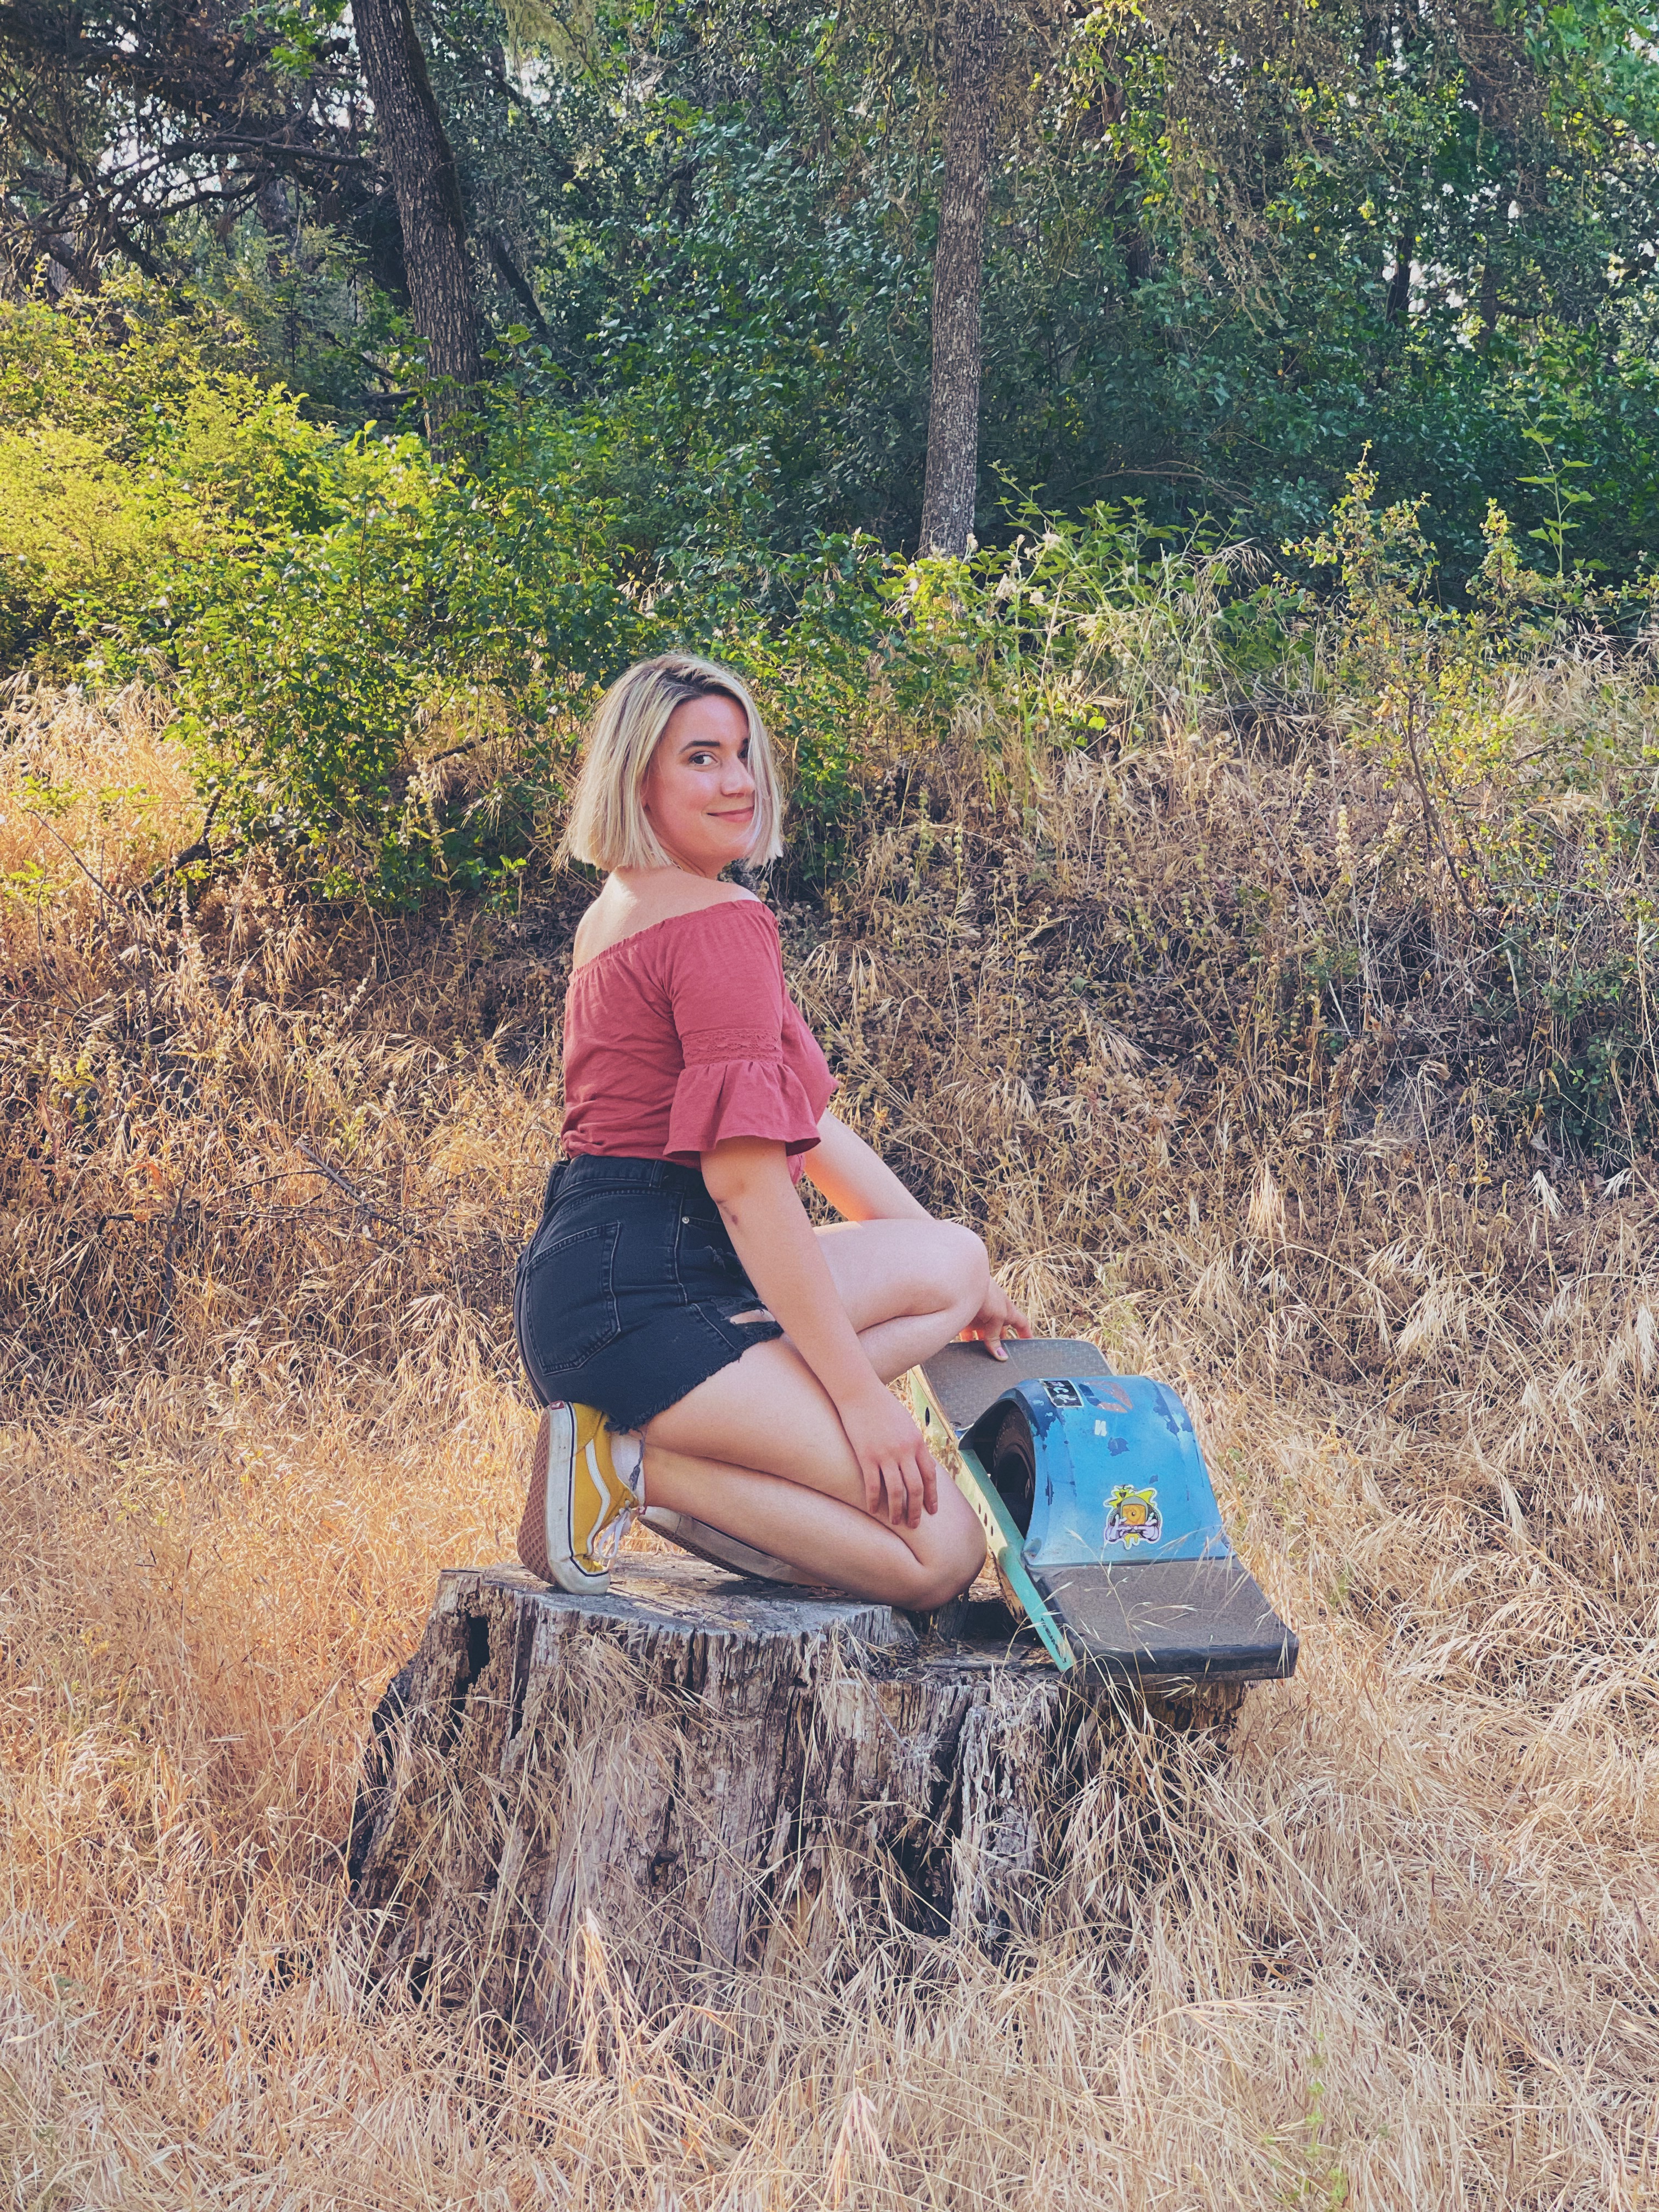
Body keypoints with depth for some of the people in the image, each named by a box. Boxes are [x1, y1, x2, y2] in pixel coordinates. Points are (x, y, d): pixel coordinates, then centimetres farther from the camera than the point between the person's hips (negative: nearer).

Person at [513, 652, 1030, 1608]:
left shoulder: (619, 911, 19)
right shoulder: (722, 922, -13)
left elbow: (802, 1115, 22)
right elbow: (745, 1176, -20)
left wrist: (960, 1273, 24)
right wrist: (860, 1392, -17)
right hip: (644, 1297, -10)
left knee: (953, 1264, 17)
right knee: (943, 1552, -10)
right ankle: (635, 1460, -10)